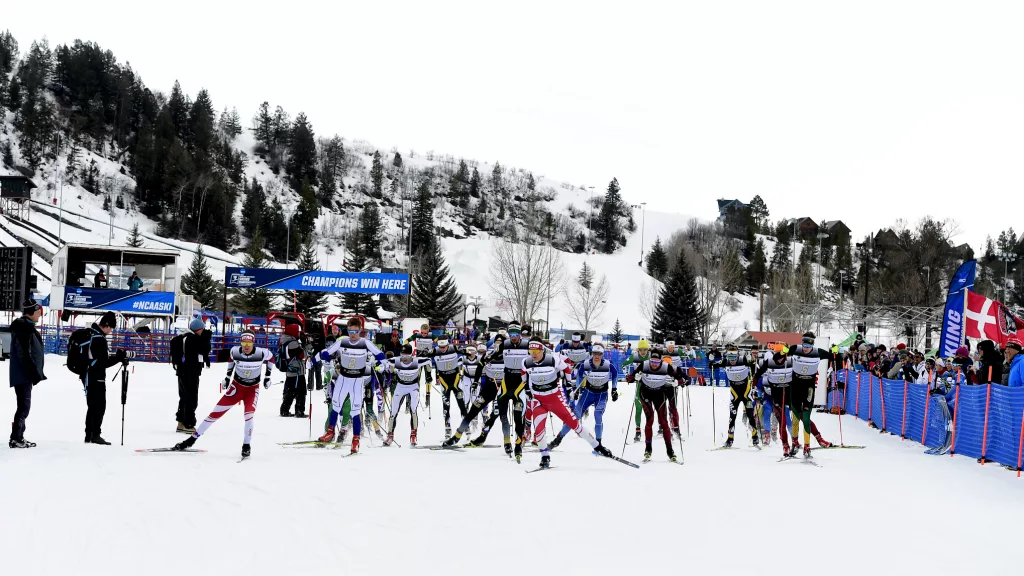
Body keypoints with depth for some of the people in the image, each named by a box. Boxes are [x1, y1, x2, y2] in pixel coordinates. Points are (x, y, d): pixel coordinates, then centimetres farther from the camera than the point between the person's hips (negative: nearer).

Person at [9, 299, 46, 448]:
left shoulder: (27, 327, 16)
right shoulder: (24, 328, -16)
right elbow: (25, 354, -22)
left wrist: (37, 373, 20)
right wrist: (35, 374, -21)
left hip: (24, 374, 10)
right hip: (23, 374, -10)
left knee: (24, 406, 15)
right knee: (24, 406, -8)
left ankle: (18, 437, 21)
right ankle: (16, 439, -7)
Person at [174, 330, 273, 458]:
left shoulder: (261, 353, -23)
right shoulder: (235, 351, -18)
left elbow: (270, 357, 2)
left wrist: (267, 377, 2)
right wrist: (228, 376, 10)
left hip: (252, 389, -1)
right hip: (236, 386, 1)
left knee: (249, 415, -23)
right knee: (215, 413, -2)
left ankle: (246, 446, -3)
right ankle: (192, 439, 8)